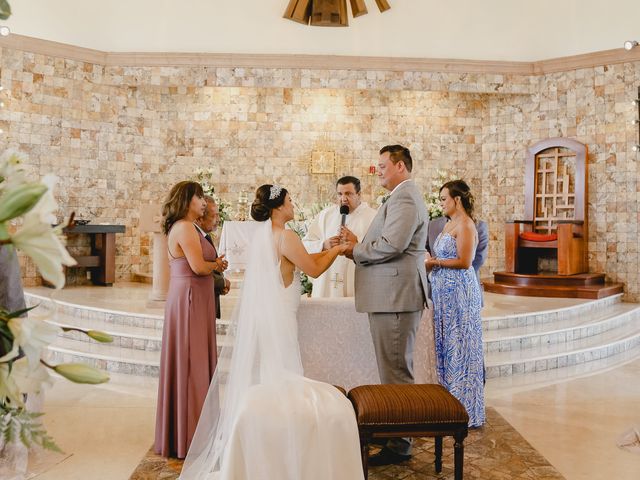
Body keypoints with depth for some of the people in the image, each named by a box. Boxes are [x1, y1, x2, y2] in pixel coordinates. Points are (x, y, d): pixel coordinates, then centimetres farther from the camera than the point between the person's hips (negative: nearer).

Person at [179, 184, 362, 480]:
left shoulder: (263, 234, 10)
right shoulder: (285, 237, -17)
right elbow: (313, 270, -10)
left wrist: (327, 251, 16)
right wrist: (336, 250, 4)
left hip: (260, 314, 9)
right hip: (276, 317, -9)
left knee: (260, 382, 17)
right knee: (276, 380, 2)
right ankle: (276, 453, 14)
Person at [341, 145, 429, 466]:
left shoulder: (404, 199, -13)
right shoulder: (402, 197, 21)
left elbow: (391, 245, -25)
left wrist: (356, 250, -10)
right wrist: (359, 245, 7)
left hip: (395, 296, -11)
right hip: (392, 295, 11)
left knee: (396, 371, -2)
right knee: (394, 369, 18)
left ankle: (399, 444, 9)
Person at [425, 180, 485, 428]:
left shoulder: (465, 225, -11)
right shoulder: (449, 224, 16)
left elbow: (464, 262, -18)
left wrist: (435, 262, -12)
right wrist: (430, 261, 4)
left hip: (459, 293, -9)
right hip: (445, 292, 9)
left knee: (459, 348, -1)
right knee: (446, 346, 12)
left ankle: (465, 410, 10)